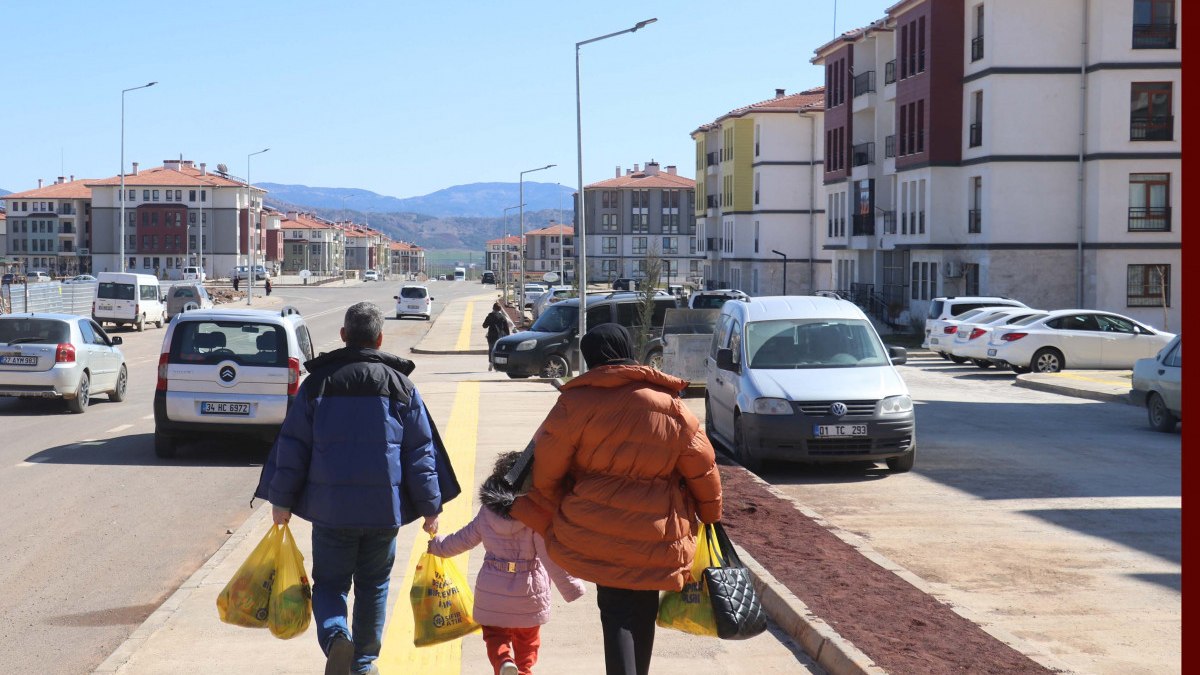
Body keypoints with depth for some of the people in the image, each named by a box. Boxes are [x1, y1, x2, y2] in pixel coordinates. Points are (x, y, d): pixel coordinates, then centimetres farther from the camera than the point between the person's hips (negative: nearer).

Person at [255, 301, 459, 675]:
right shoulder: (400, 386, 1)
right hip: (384, 508, 1)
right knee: (373, 585, 17)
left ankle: (335, 635, -16)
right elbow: (421, 451, 1)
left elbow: (292, 445, 0)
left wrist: (282, 499, 8)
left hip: (329, 507, -1)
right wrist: (430, 507, 7)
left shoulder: (317, 383, 0)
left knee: (329, 582, 11)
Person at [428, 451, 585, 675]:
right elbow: (551, 557, -17)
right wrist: (571, 588, -10)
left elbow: (464, 539, 9)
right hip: (528, 590, -2)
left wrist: (437, 545, 29)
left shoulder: (487, 512, -4)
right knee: (527, 639, 19)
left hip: (492, 588, 2)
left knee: (495, 634, 14)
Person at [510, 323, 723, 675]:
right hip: (655, 538, 2)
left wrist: (551, 511, 13)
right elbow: (702, 469, 5)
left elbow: (546, 468, -4)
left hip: (595, 531, -2)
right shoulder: (671, 407, -1)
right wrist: (710, 512, 21)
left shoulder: (575, 403, -8)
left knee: (616, 611, 10)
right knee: (640, 613, 15)